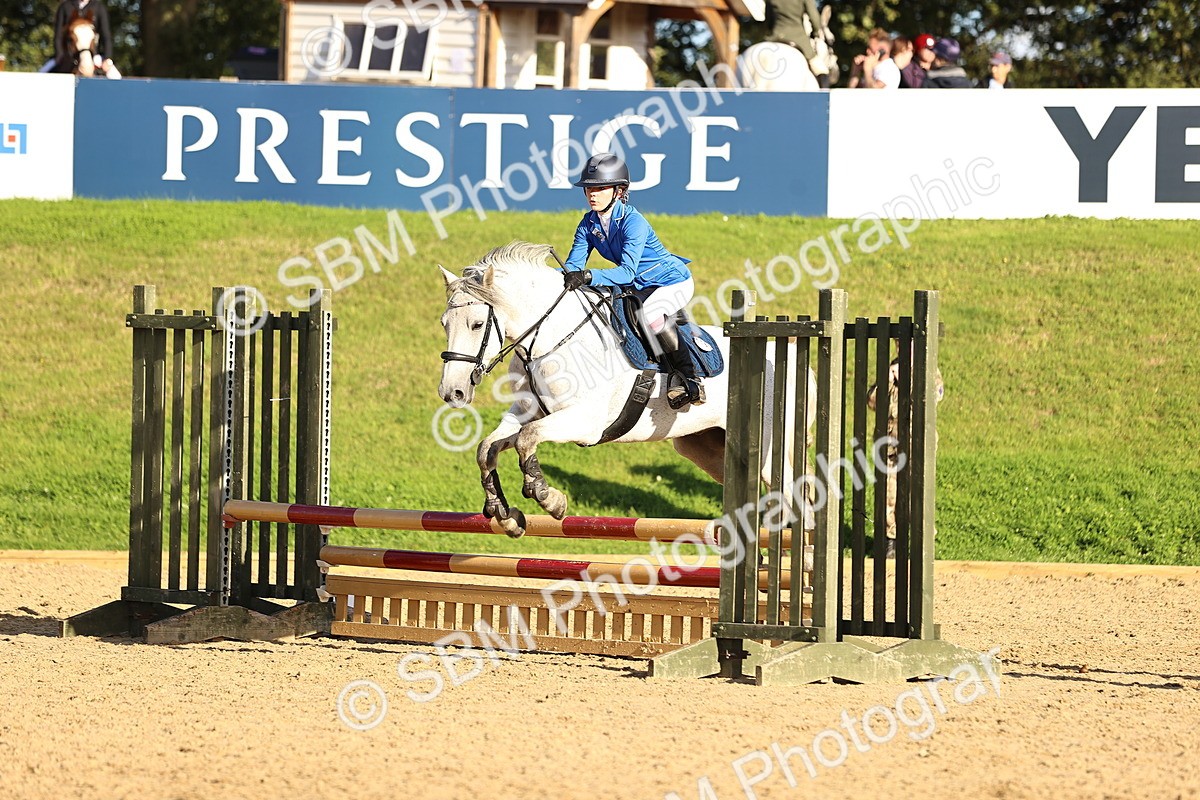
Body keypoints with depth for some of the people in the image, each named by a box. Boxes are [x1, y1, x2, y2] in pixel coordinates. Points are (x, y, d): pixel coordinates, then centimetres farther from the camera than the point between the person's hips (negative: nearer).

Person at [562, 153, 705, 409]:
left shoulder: (633, 222, -27)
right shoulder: (588, 225, -5)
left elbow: (627, 272, -37)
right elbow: (572, 267, -8)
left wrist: (588, 277, -52)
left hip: (673, 282, -9)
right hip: (641, 287, 9)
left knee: (650, 312, -38)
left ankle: (688, 377, -24)